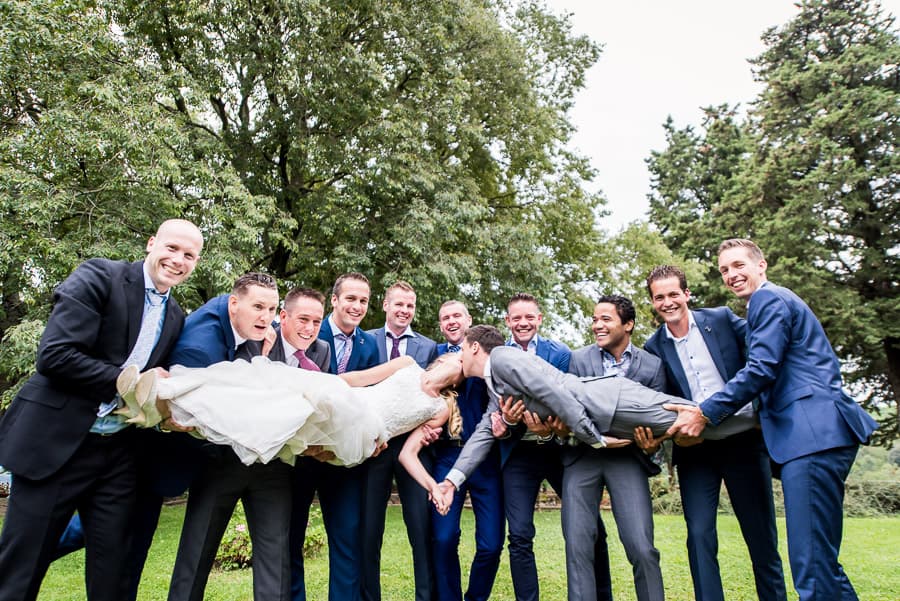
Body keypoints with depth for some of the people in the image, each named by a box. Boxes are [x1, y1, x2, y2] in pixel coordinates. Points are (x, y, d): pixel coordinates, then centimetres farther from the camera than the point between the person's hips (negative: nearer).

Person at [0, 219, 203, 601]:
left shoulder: (176, 318, 10)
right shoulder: (100, 277, -9)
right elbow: (54, 354, -18)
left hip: (118, 452, 5)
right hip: (57, 441, -5)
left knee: (111, 567, 10)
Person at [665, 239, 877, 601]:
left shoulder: (769, 299, -3)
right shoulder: (771, 301, 27)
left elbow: (761, 370, -14)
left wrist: (705, 414, -13)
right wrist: (762, 418, 23)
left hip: (814, 434, -11)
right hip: (809, 434, 11)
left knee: (812, 562, -10)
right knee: (818, 559, 14)